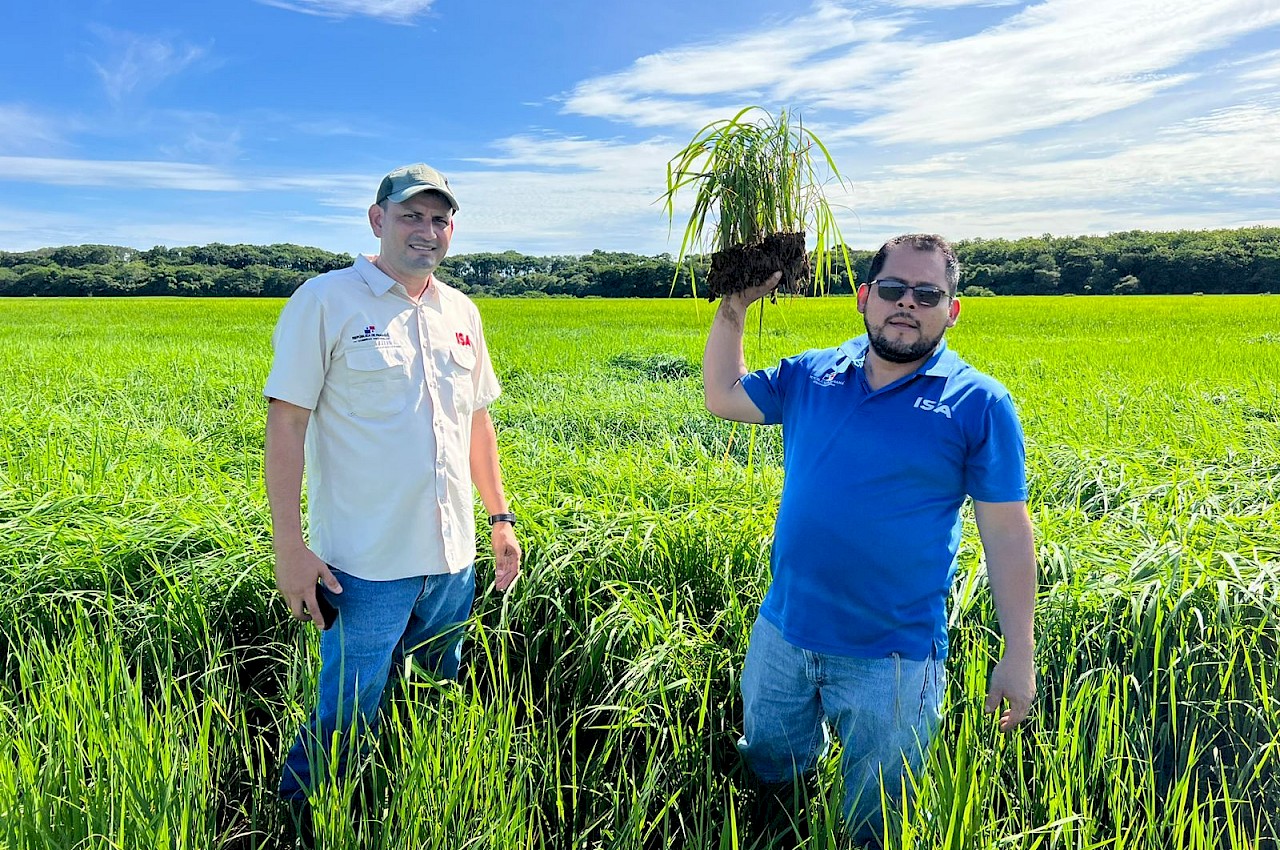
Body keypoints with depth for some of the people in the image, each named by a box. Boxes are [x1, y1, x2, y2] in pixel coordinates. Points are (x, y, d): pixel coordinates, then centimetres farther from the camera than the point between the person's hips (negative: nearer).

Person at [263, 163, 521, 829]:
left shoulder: (461, 312, 10)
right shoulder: (326, 301, -7)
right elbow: (285, 425, -9)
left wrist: (500, 516, 15)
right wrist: (289, 545, -14)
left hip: (452, 560, 6)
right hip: (366, 567, -6)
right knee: (346, 724, 2)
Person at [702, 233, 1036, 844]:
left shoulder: (978, 404, -9)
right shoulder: (811, 376, 2)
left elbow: (1007, 534, -7)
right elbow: (722, 396, 10)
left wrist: (1019, 655, -8)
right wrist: (734, 306, 3)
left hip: (891, 660, -3)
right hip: (781, 633, 4)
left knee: (873, 824, 17)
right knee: (768, 772, 26)